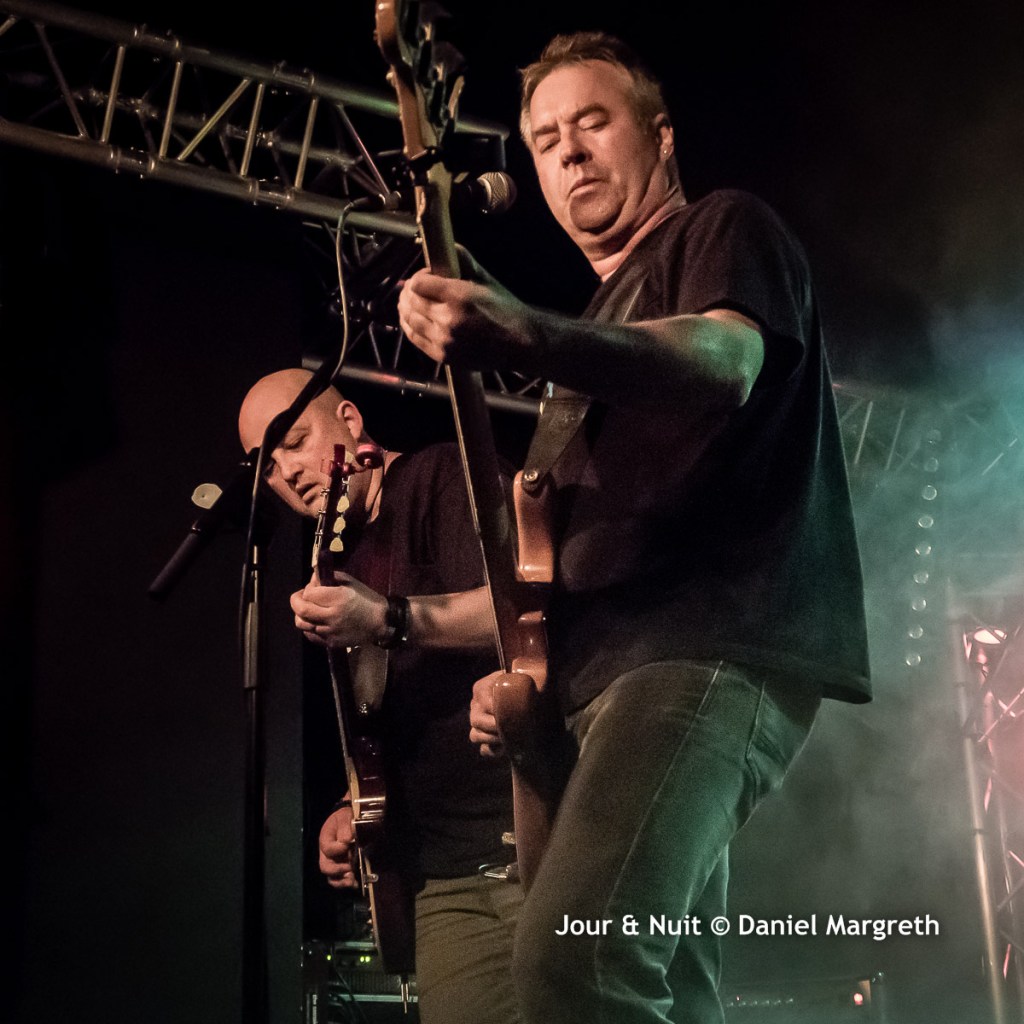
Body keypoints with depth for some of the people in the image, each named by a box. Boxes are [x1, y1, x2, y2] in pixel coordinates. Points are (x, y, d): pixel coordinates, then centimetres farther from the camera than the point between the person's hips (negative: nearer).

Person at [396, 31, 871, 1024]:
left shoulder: (723, 229, 5)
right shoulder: (604, 318, 30)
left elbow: (724, 362, -20)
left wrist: (522, 335, -37)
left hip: (715, 649, -10)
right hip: (614, 671, 10)